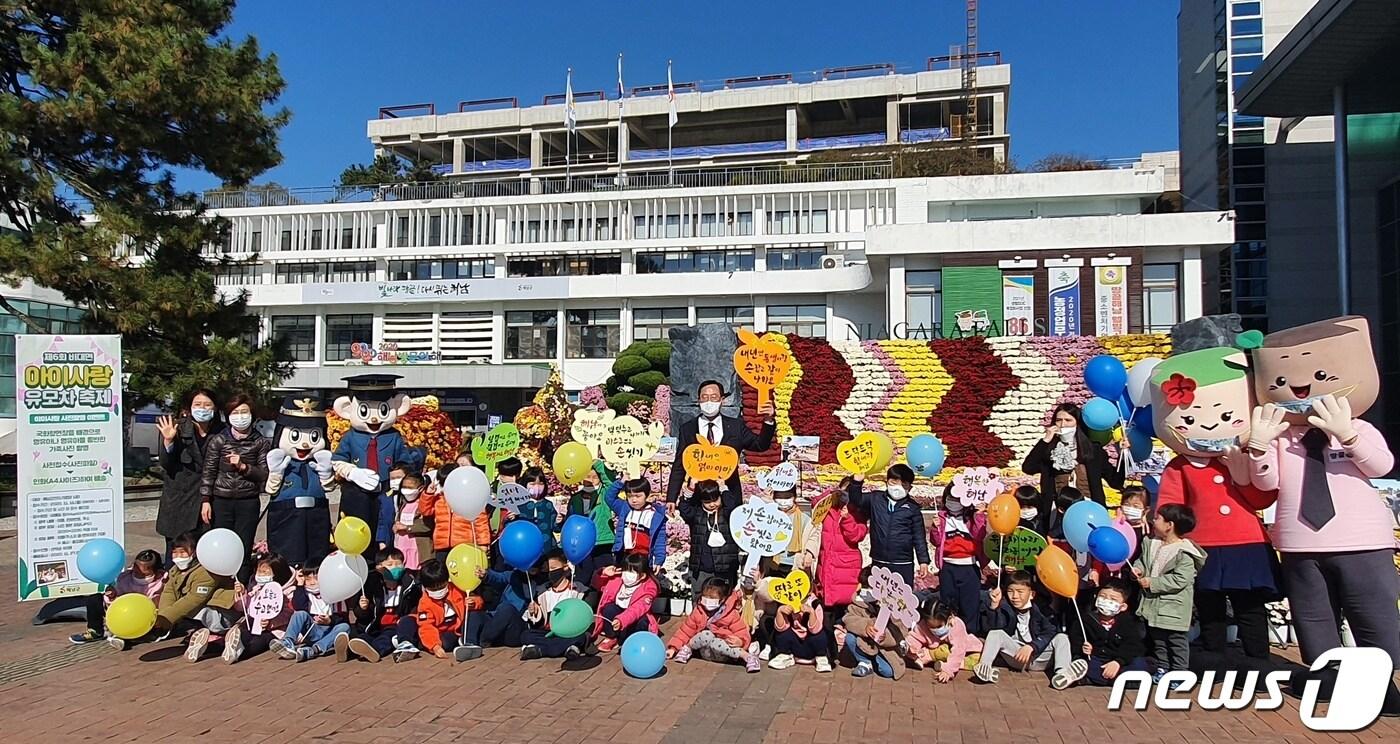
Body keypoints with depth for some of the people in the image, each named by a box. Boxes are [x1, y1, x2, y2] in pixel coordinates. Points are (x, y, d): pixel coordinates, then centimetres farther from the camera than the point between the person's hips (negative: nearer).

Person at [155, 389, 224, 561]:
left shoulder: (221, 432, 2)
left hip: (208, 500, 1)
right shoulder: (178, 429, -1)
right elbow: (166, 465, -4)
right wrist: (168, 441, -19)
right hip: (179, 499, -1)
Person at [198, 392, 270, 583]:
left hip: (248, 503, 0)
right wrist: (205, 501, -3)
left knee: (244, 551, 2)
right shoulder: (218, 440, 4)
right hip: (221, 501, 0)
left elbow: (265, 475, 1)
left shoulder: (261, 443, 4)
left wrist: (244, 467, -13)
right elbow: (208, 472, 3)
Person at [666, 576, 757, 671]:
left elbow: (742, 635, -6)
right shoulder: (698, 612, 3)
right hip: (706, 652, 1)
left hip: (724, 652, -1)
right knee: (706, 635, -31)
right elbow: (685, 631, 5)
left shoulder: (732, 614, -6)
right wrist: (673, 648, -4)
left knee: (713, 642, -37)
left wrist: (739, 641, -29)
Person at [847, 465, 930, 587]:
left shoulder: (912, 508, 0)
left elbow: (919, 537, 2)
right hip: (878, 562, 2)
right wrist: (857, 482, -16)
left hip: (903, 564, -1)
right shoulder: (875, 499, 4)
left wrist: (923, 560, -1)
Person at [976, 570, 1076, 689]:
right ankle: (984, 666, -39)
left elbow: (1049, 633, -13)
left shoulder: (1040, 609, -3)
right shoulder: (1005, 608, 0)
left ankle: (1062, 672, -43)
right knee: (996, 634, -19)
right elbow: (992, 627, -16)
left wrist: (1031, 647, -27)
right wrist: (994, 605, -31)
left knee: (1062, 638, -19)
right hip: (1015, 656, 1)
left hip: (1039, 657, 0)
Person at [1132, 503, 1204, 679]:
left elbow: (1179, 580, -24)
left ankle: (1179, 672, 16)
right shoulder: (1151, 544, 3)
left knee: (1176, 641, 5)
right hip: (1153, 605, 7)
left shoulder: (1184, 553, -19)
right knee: (1157, 639, 18)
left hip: (1173, 609, -7)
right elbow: (1142, 559, 16)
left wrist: (1153, 583, -22)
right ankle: (1162, 669, 31)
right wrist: (1138, 568, -6)